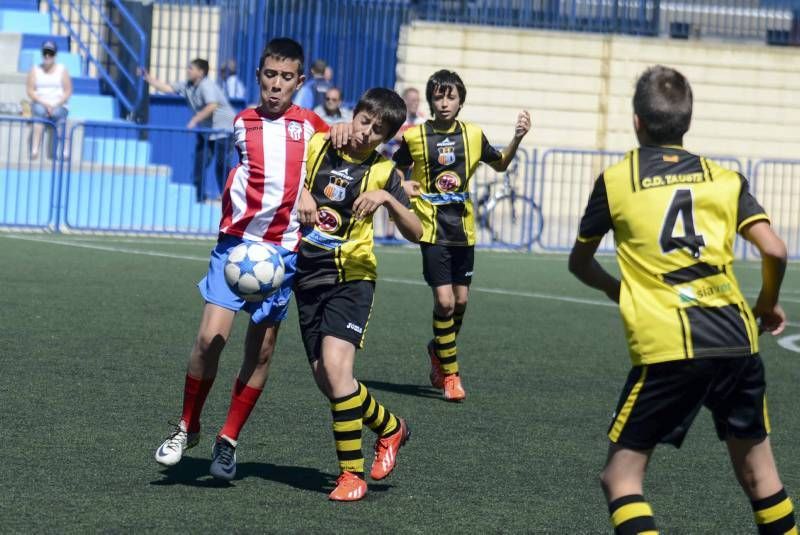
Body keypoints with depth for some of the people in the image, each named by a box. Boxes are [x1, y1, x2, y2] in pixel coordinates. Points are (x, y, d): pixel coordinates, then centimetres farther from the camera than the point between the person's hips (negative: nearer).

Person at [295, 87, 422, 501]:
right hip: (308, 278, 4)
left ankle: (351, 473, -11)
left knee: (334, 366, -21)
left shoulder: (383, 172, -2)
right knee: (326, 380, 4)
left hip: (351, 277, -4)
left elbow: (415, 232, -9)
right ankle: (389, 427, 31)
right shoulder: (317, 147, 3)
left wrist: (387, 198, -24)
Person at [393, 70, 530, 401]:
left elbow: (500, 164, 18)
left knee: (461, 300, 11)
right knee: (444, 300, -11)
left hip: (463, 228, 4)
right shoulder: (414, 137, -4)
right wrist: (403, 186, -12)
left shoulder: (472, 135, 4)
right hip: (432, 228, -4)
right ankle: (449, 372, 3)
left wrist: (517, 138, 3)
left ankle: (438, 350, 38)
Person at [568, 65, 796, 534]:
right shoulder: (725, 179, 11)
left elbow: (579, 263, 20)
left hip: (667, 349, -3)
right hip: (737, 340, 3)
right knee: (759, 473, 17)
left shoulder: (615, 181, 8)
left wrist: (615, 289, 40)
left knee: (622, 477, 4)